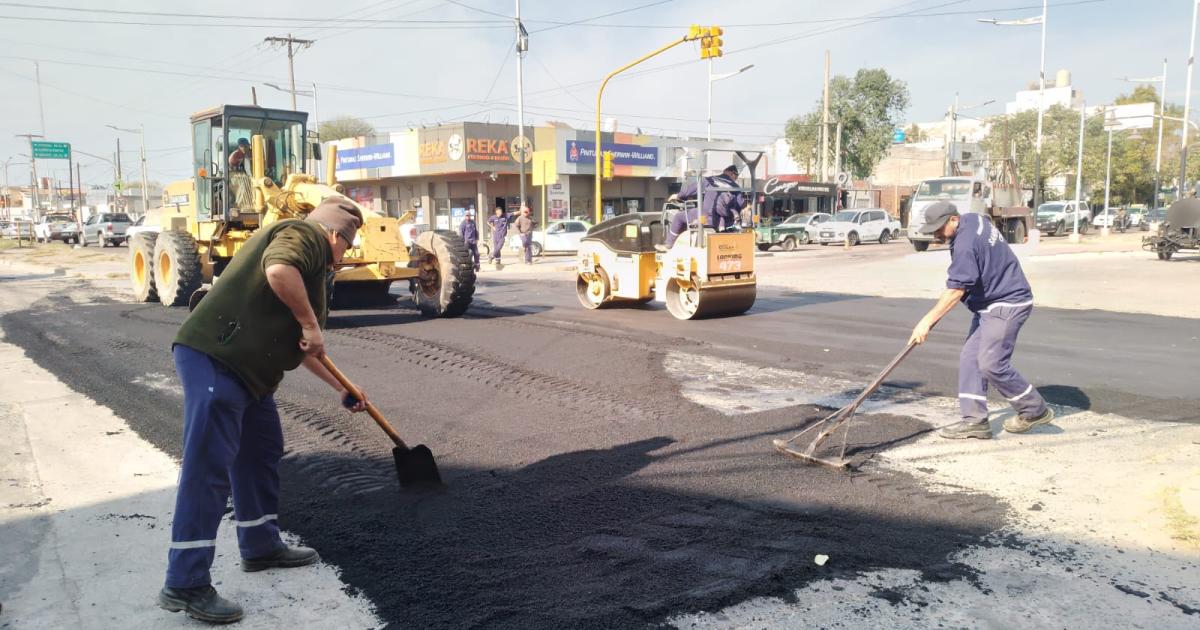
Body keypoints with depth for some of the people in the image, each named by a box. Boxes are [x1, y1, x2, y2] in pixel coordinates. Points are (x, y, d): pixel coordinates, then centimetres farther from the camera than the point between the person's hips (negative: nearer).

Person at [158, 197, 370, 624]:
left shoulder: (309, 256, 25)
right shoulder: (305, 234, -5)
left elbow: (297, 344, 32)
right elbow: (278, 271, -30)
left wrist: (340, 389, 36)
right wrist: (310, 321, -17)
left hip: (246, 369, 11)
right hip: (214, 361, -11)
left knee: (261, 453, 20)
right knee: (208, 468, -9)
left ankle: (261, 546, 33)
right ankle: (185, 584, -4)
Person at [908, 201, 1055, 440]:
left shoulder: (965, 245, -24)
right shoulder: (974, 219, 6)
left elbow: (956, 292, -27)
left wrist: (927, 321, -26)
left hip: (1007, 305, -11)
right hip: (989, 304, 11)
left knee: (992, 364, -12)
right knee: (970, 358, 4)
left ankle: (1036, 411, 8)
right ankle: (975, 420, 4)